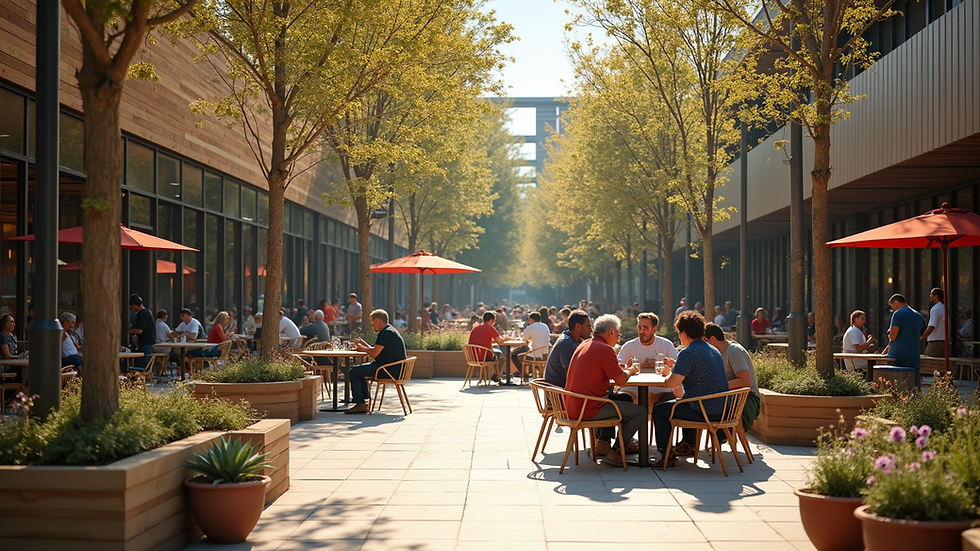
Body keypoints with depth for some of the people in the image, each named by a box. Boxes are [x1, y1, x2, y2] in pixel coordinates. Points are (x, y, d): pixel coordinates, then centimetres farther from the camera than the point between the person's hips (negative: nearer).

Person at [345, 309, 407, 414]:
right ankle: (363, 401, 20)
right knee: (359, 370, 24)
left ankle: (360, 404, -9)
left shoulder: (386, 333, -16)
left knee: (354, 372, -9)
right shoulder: (390, 331, 19)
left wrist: (361, 348, -5)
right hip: (395, 369, 11)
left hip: (391, 370, -11)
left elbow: (374, 353, -22)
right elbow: (376, 350, 23)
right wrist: (362, 343, 18)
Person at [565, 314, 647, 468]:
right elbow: (621, 381, -12)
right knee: (640, 411, -4)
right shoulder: (605, 349, -14)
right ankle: (615, 453, 0)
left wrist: (624, 369, 20)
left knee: (624, 399, 31)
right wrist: (630, 370, 9)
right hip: (588, 409, -10)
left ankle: (603, 443, 27)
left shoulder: (584, 345, 15)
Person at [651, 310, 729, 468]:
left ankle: (666, 457, 8)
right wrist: (676, 367, 23)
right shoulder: (713, 350, 12)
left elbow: (672, 383, -20)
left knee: (659, 410, 6)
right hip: (720, 409, 9)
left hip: (704, 411, -9)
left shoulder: (688, 353, -18)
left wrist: (668, 373, 2)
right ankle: (689, 445, 43)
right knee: (682, 403, 37)